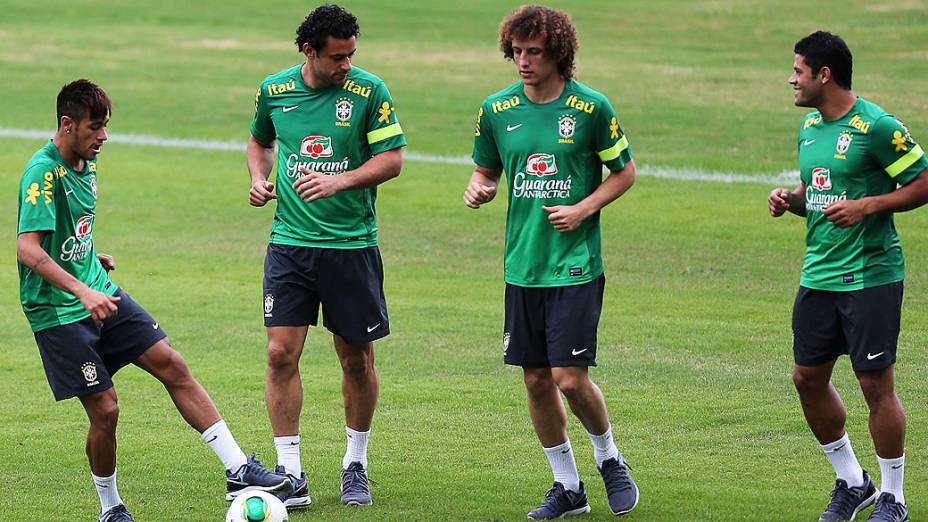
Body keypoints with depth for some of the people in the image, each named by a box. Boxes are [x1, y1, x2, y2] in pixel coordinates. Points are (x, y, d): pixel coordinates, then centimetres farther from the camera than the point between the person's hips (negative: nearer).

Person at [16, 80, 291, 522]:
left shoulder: (85, 165, 10)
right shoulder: (43, 173, -18)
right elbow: (27, 249, -27)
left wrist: (94, 258, 13)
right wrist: (82, 292, -34)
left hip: (99, 294, 8)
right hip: (58, 311, -8)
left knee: (172, 365, -1)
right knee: (104, 409, -8)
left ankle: (238, 471, 0)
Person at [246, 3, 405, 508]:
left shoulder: (369, 91, -7)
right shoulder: (274, 90, 2)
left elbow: (392, 159, -7)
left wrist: (339, 181, -21)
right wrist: (258, 178, 2)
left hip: (352, 244, -2)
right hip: (289, 243, 2)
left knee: (357, 358, 7)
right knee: (281, 353, -7)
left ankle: (355, 466, 24)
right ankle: (290, 474, 0)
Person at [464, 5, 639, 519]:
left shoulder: (591, 107, -7)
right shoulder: (497, 109, 4)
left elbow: (624, 172, 2)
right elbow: (486, 169, 16)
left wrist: (584, 209, -11)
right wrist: (478, 188, -6)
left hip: (576, 265, -4)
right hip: (522, 263, 4)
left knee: (570, 378, -10)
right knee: (536, 380, 6)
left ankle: (610, 460, 17)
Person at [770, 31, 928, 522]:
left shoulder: (876, 126, -13)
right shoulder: (809, 126, 11)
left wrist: (867, 206, -20)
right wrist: (790, 199, 3)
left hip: (871, 275, -8)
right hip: (818, 275, 8)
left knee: (875, 383, -3)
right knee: (808, 378, 9)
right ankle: (851, 482, 25)